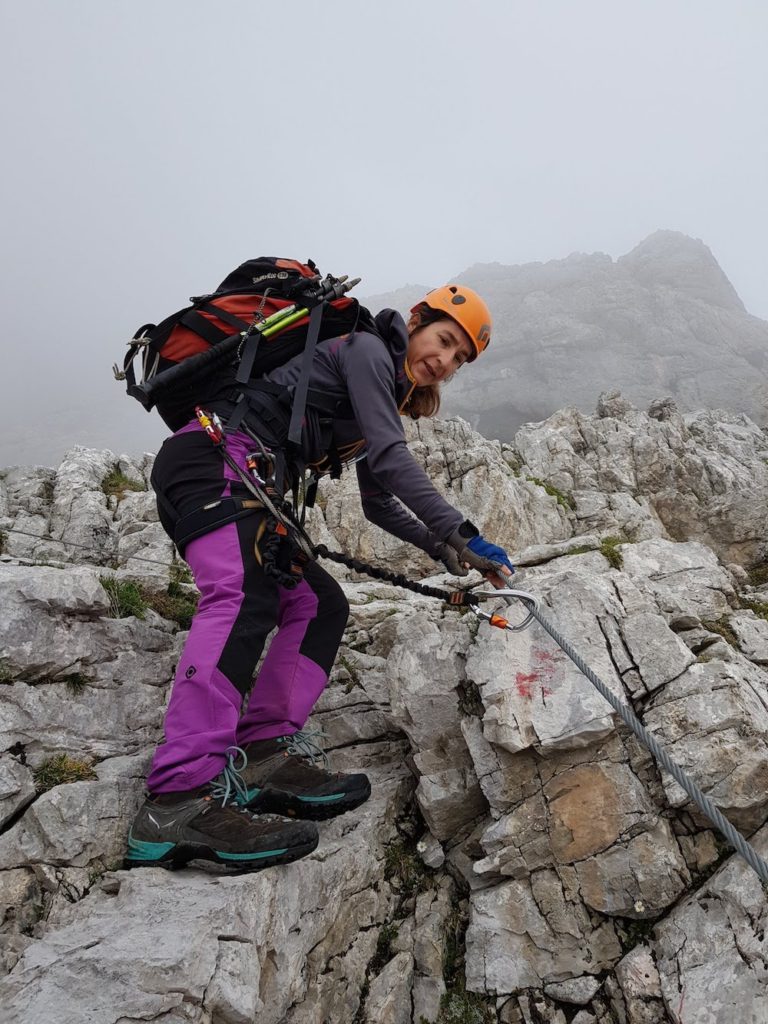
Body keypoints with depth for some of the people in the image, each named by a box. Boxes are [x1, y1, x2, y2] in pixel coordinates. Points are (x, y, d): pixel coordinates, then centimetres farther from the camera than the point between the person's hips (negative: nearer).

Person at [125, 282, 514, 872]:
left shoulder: (387, 398, 26)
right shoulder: (366, 349, -1)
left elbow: (378, 501, 26)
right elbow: (390, 458, -14)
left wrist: (442, 550, 16)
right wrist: (460, 533, -13)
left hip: (247, 488, 10)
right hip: (210, 458, -10)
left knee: (319, 604, 2)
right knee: (246, 596, -32)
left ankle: (264, 754, -11)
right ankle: (178, 802, -40)